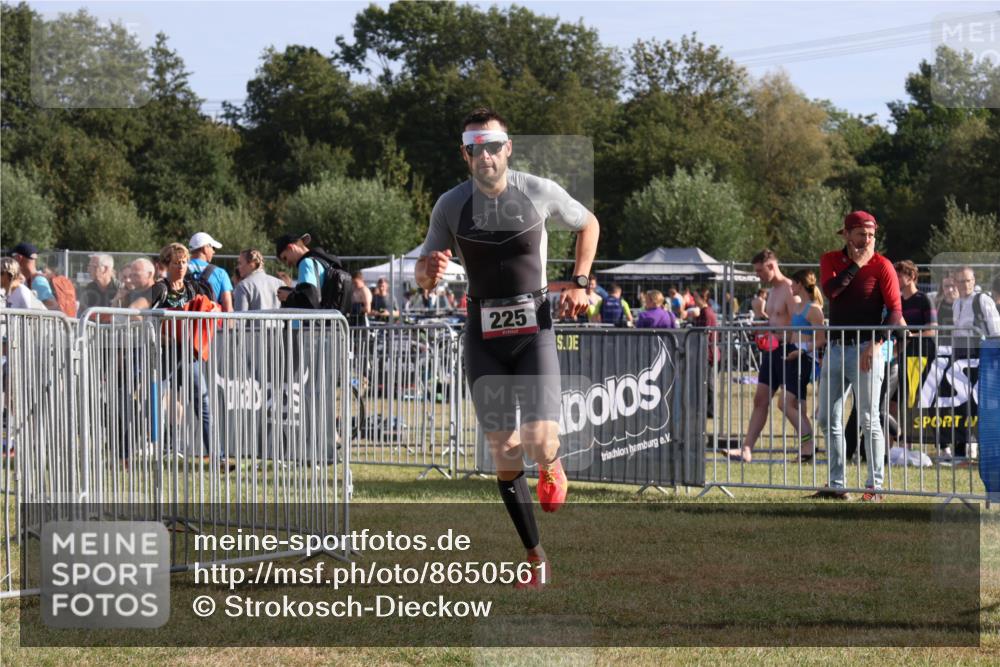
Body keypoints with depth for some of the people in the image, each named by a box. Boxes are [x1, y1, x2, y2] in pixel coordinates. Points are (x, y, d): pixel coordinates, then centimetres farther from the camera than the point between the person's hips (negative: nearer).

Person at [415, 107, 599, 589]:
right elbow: (422, 275, 5)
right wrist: (431, 272, -19)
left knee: (540, 441, -18)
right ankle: (535, 556, 13)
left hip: (533, 327, -2)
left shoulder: (539, 193, -7)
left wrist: (580, 283, 3)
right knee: (503, 453, 1)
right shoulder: (451, 205, -3)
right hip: (483, 334, 2)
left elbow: (588, 225, 12)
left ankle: (551, 467, 21)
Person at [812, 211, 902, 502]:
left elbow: (895, 309, -11)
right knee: (828, 419, 8)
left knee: (868, 420, -5)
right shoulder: (831, 260, 6)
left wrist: (877, 343, -21)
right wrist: (856, 264, -14)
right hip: (836, 347, 5)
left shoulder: (881, 265, -6)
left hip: (866, 349, -5)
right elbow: (830, 290, -13)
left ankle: (874, 487, -1)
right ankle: (836, 485, 17)